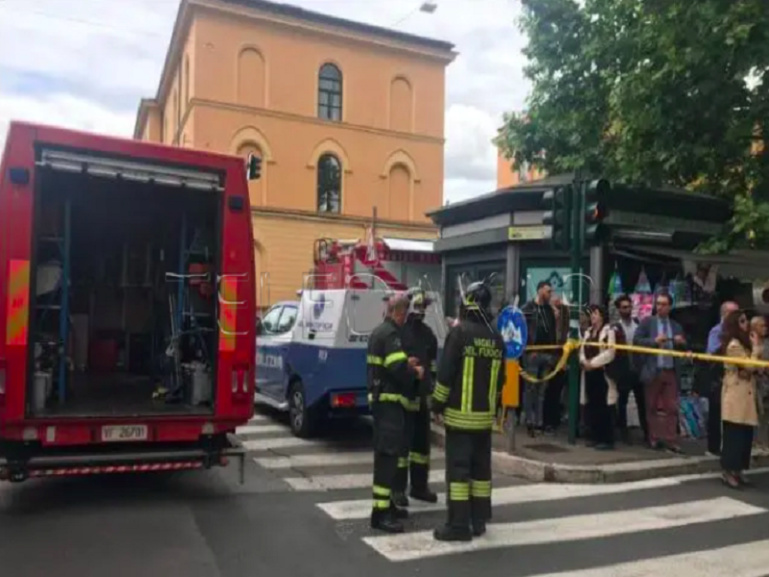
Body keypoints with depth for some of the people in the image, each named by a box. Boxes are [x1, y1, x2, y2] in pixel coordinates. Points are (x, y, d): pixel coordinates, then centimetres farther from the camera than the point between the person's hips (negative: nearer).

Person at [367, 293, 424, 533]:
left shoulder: (380, 332, 17)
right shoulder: (391, 334, -16)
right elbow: (397, 369, -26)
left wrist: (406, 364, 12)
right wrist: (415, 372, -7)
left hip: (380, 399, 11)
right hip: (389, 401, -11)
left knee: (386, 453, 16)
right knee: (388, 454, -11)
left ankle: (386, 504, 26)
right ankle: (380, 513, -10)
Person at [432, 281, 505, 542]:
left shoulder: (460, 332, -12)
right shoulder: (496, 337, 8)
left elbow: (446, 373, -15)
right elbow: (499, 378, 14)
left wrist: (438, 404, -4)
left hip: (460, 413, -6)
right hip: (485, 414, 6)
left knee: (458, 467, -3)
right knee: (481, 467, 13)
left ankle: (459, 525, -1)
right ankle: (479, 520, 21)